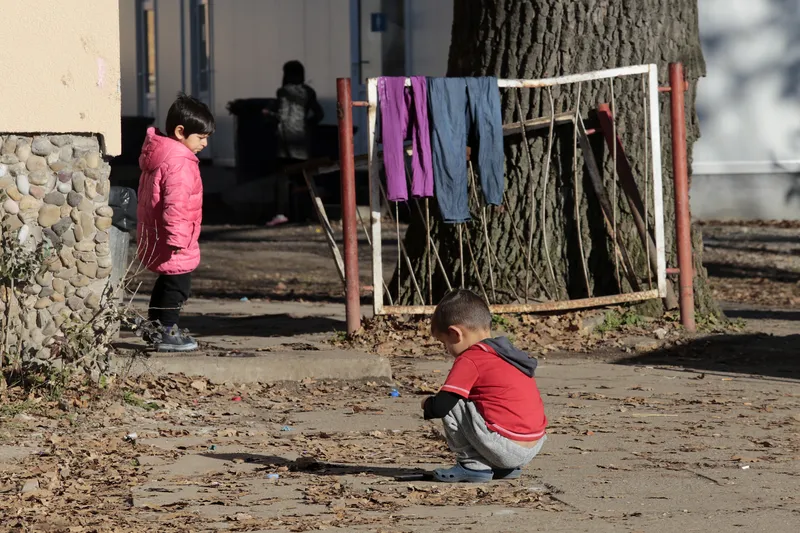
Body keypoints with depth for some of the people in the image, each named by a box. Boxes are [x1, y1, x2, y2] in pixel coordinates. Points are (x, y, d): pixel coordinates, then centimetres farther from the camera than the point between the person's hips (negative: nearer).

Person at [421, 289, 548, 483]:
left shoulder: (470, 360, -8)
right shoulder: (506, 354, 17)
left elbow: (441, 407, -12)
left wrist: (427, 404, 12)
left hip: (507, 448, -9)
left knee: (452, 405, -2)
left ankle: (473, 465, 2)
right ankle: (507, 467, 19)